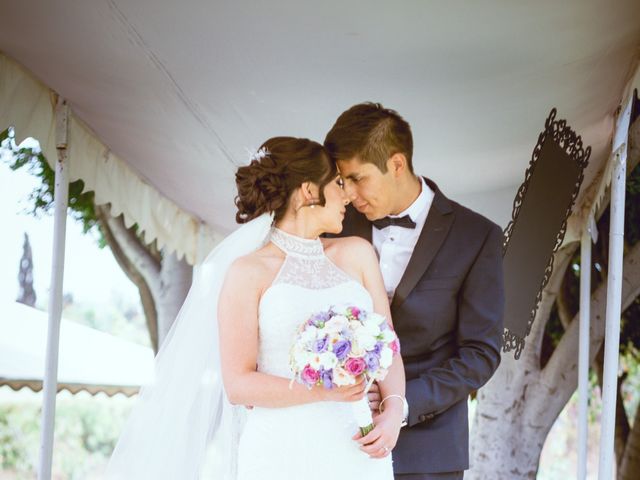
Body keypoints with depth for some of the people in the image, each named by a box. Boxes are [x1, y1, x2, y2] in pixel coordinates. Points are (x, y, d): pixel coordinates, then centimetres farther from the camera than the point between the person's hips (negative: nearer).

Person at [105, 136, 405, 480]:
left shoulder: (357, 254, 12)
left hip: (359, 452, 4)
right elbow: (238, 384, -4)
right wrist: (323, 391, -16)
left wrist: (393, 411, -11)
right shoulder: (249, 273, 0)